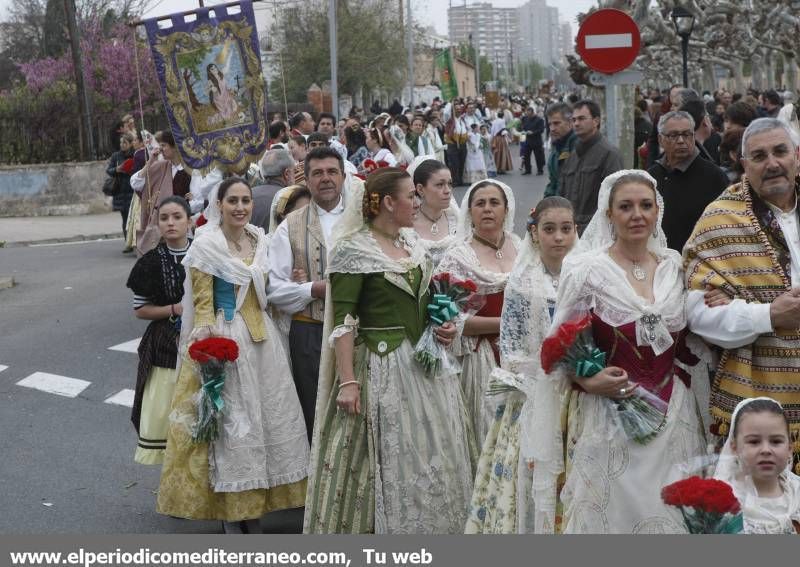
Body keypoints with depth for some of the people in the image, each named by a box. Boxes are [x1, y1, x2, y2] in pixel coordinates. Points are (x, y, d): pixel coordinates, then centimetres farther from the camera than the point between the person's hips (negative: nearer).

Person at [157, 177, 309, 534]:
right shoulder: (205, 246, -8)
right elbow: (202, 304, -10)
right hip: (225, 341, -6)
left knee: (268, 417, 9)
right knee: (231, 422, -1)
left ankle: (253, 508, 22)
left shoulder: (260, 240, 8)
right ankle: (231, 513, 11)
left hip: (262, 337, 6)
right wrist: (207, 348, -20)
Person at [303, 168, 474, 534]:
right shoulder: (353, 250, -11)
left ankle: (429, 529, 23)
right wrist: (347, 381, -22)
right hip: (380, 368, -7)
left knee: (432, 458, 11)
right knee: (388, 459, -1)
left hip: (425, 366, 8)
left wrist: (446, 327, 3)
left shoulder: (413, 245, 12)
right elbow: (343, 320, -16)